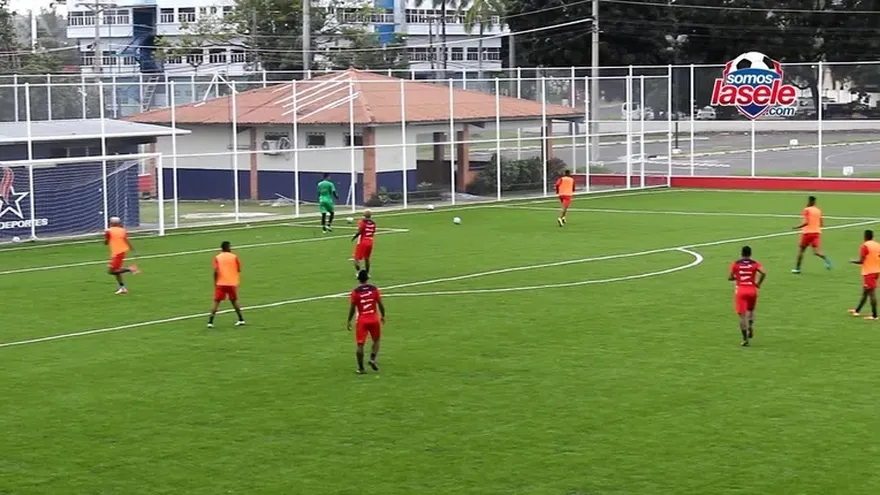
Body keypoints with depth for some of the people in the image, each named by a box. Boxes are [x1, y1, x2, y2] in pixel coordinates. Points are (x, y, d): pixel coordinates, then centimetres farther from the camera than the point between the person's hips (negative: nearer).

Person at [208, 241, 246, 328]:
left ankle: (210, 322, -10)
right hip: (232, 283, 1)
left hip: (221, 284, -1)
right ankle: (241, 320, 23)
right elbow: (239, 269, 4)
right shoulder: (234, 257, 2)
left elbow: (215, 272, -8)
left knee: (216, 302, 1)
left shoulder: (217, 258, 0)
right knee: (234, 301, 20)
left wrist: (215, 283, 1)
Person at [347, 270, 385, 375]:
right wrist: (382, 316, 15)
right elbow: (380, 304, 0)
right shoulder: (374, 289, -3)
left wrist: (349, 321, 6)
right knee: (376, 341, 21)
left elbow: (352, 308, -4)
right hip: (374, 319, 1)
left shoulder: (355, 291, -6)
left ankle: (361, 368, 2)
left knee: (360, 344, 2)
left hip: (362, 320, -1)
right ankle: (373, 359, 1)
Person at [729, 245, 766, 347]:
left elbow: (730, 277, 0)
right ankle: (750, 327, 2)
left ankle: (745, 339, -8)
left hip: (740, 290, -1)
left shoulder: (735, 264, 2)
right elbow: (763, 273, -15)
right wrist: (758, 283, 0)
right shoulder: (755, 264, 1)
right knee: (751, 310, 27)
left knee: (742, 315, -2)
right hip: (752, 290, 1)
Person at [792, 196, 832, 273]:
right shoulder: (818, 211, 13)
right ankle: (826, 258, -35)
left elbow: (806, 222, -17)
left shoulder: (807, 210, -6)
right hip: (817, 232, 5)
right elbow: (821, 224, 14)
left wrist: (797, 227, -6)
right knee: (816, 251, -6)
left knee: (801, 250, 11)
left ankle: (797, 268, 15)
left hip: (808, 232, -5)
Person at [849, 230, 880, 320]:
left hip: (868, 272, -8)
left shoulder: (865, 246, -14)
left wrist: (853, 261, 2)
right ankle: (857, 310, 29)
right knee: (865, 292, 18)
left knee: (871, 293, -7)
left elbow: (861, 261, -16)